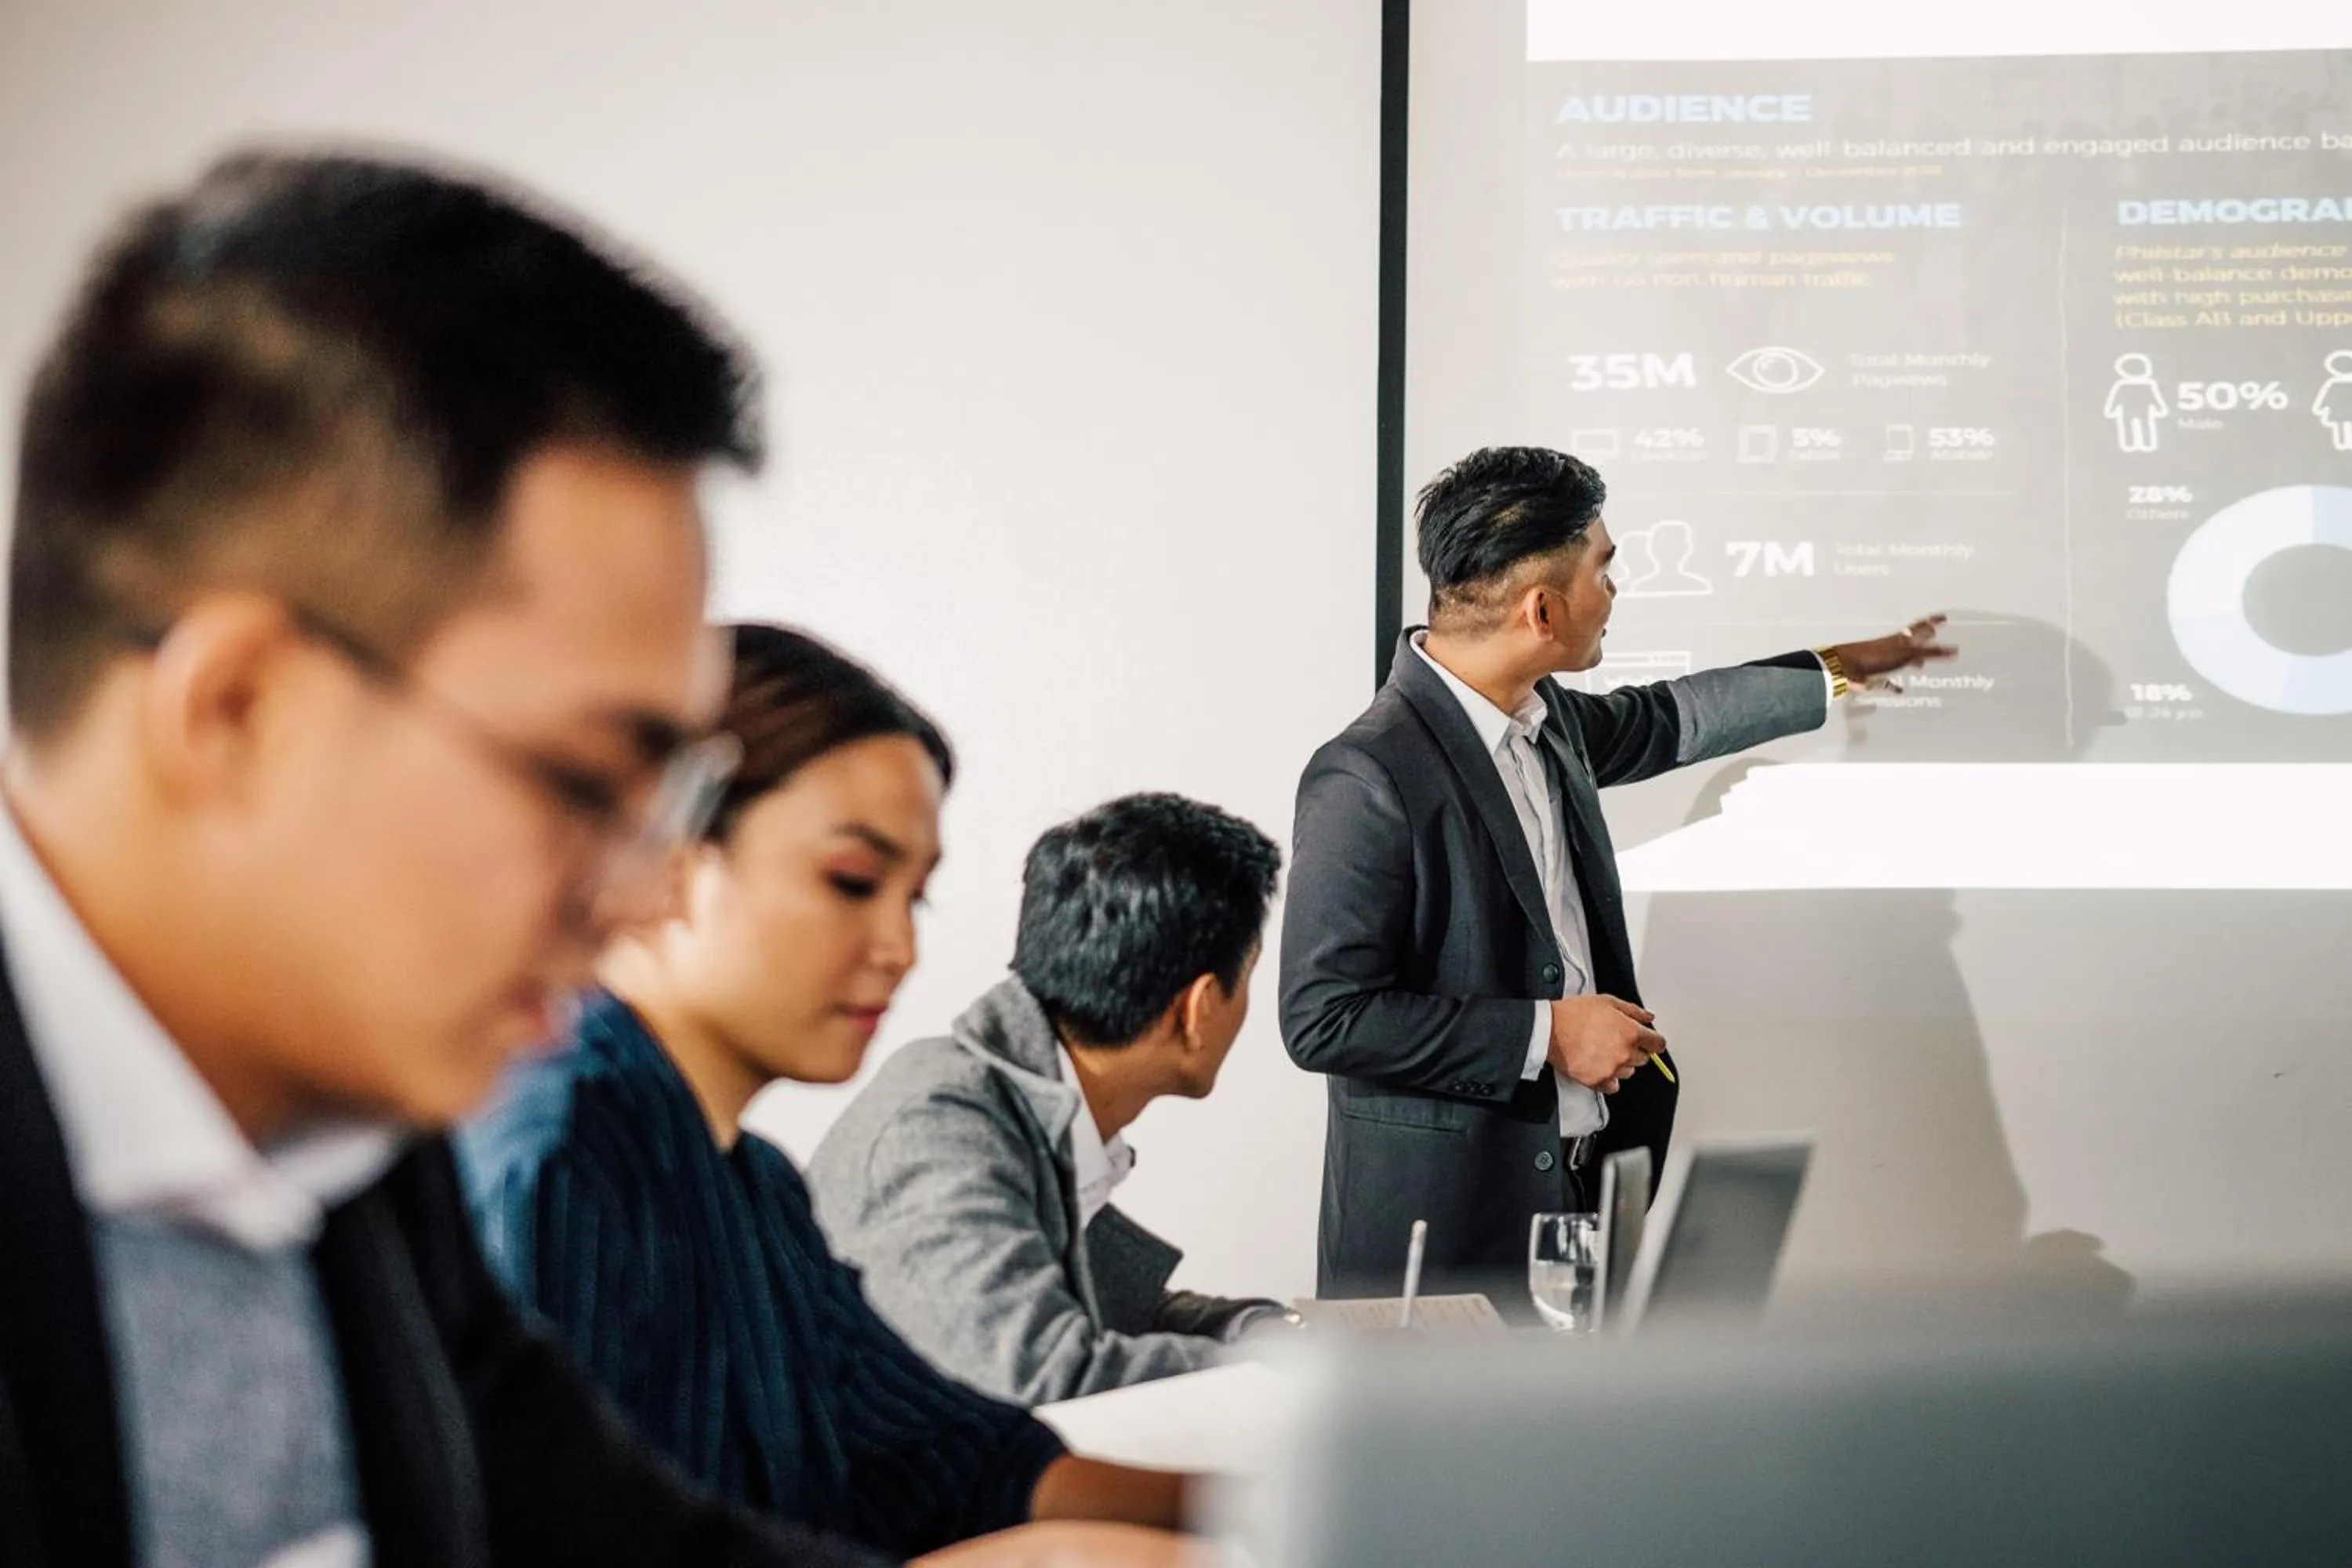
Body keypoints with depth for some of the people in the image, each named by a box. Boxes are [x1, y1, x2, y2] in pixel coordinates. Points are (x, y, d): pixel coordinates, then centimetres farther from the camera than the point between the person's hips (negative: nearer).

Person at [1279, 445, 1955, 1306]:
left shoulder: (1544, 718, 7)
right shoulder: (1367, 778, -20)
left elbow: (1660, 720, 31)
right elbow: (1324, 1018, -21)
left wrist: (1834, 673, 40)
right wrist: (1544, 1034, -18)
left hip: (1582, 1184, 8)